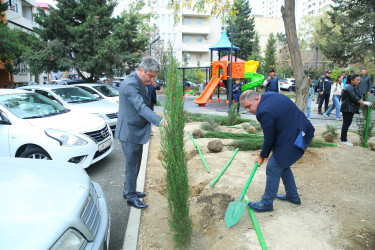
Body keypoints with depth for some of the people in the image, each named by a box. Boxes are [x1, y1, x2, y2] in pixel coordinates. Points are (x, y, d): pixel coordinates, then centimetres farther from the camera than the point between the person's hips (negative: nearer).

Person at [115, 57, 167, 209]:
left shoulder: (141, 82, 10)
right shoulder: (130, 84, -23)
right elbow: (141, 107, -35)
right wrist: (160, 121, -43)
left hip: (138, 131, 10)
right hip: (129, 132, -10)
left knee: (135, 163, 20)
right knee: (132, 164, 2)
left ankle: (129, 191, 37)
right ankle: (130, 197, 19)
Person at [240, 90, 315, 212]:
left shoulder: (265, 112, -24)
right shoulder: (269, 95, 5)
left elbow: (269, 139, -14)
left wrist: (262, 156, 3)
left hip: (293, 140, -11)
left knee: (273, 169, -3)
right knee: (282, 164, 23)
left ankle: (266, 203, 11)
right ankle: (293, 196, 38)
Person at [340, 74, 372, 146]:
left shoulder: (355, 87, 15)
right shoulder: (348, 88, -15)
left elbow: (358, 97, 14)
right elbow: (354, 98, -21)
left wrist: (363, 103, 0)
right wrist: (364, 103, -21)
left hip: (351, 108, 9)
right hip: (347, 109, -9)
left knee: (347, 123, 11)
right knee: (346, 124, -6)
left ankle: (343, 138, 20)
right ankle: (343, 140, 0)